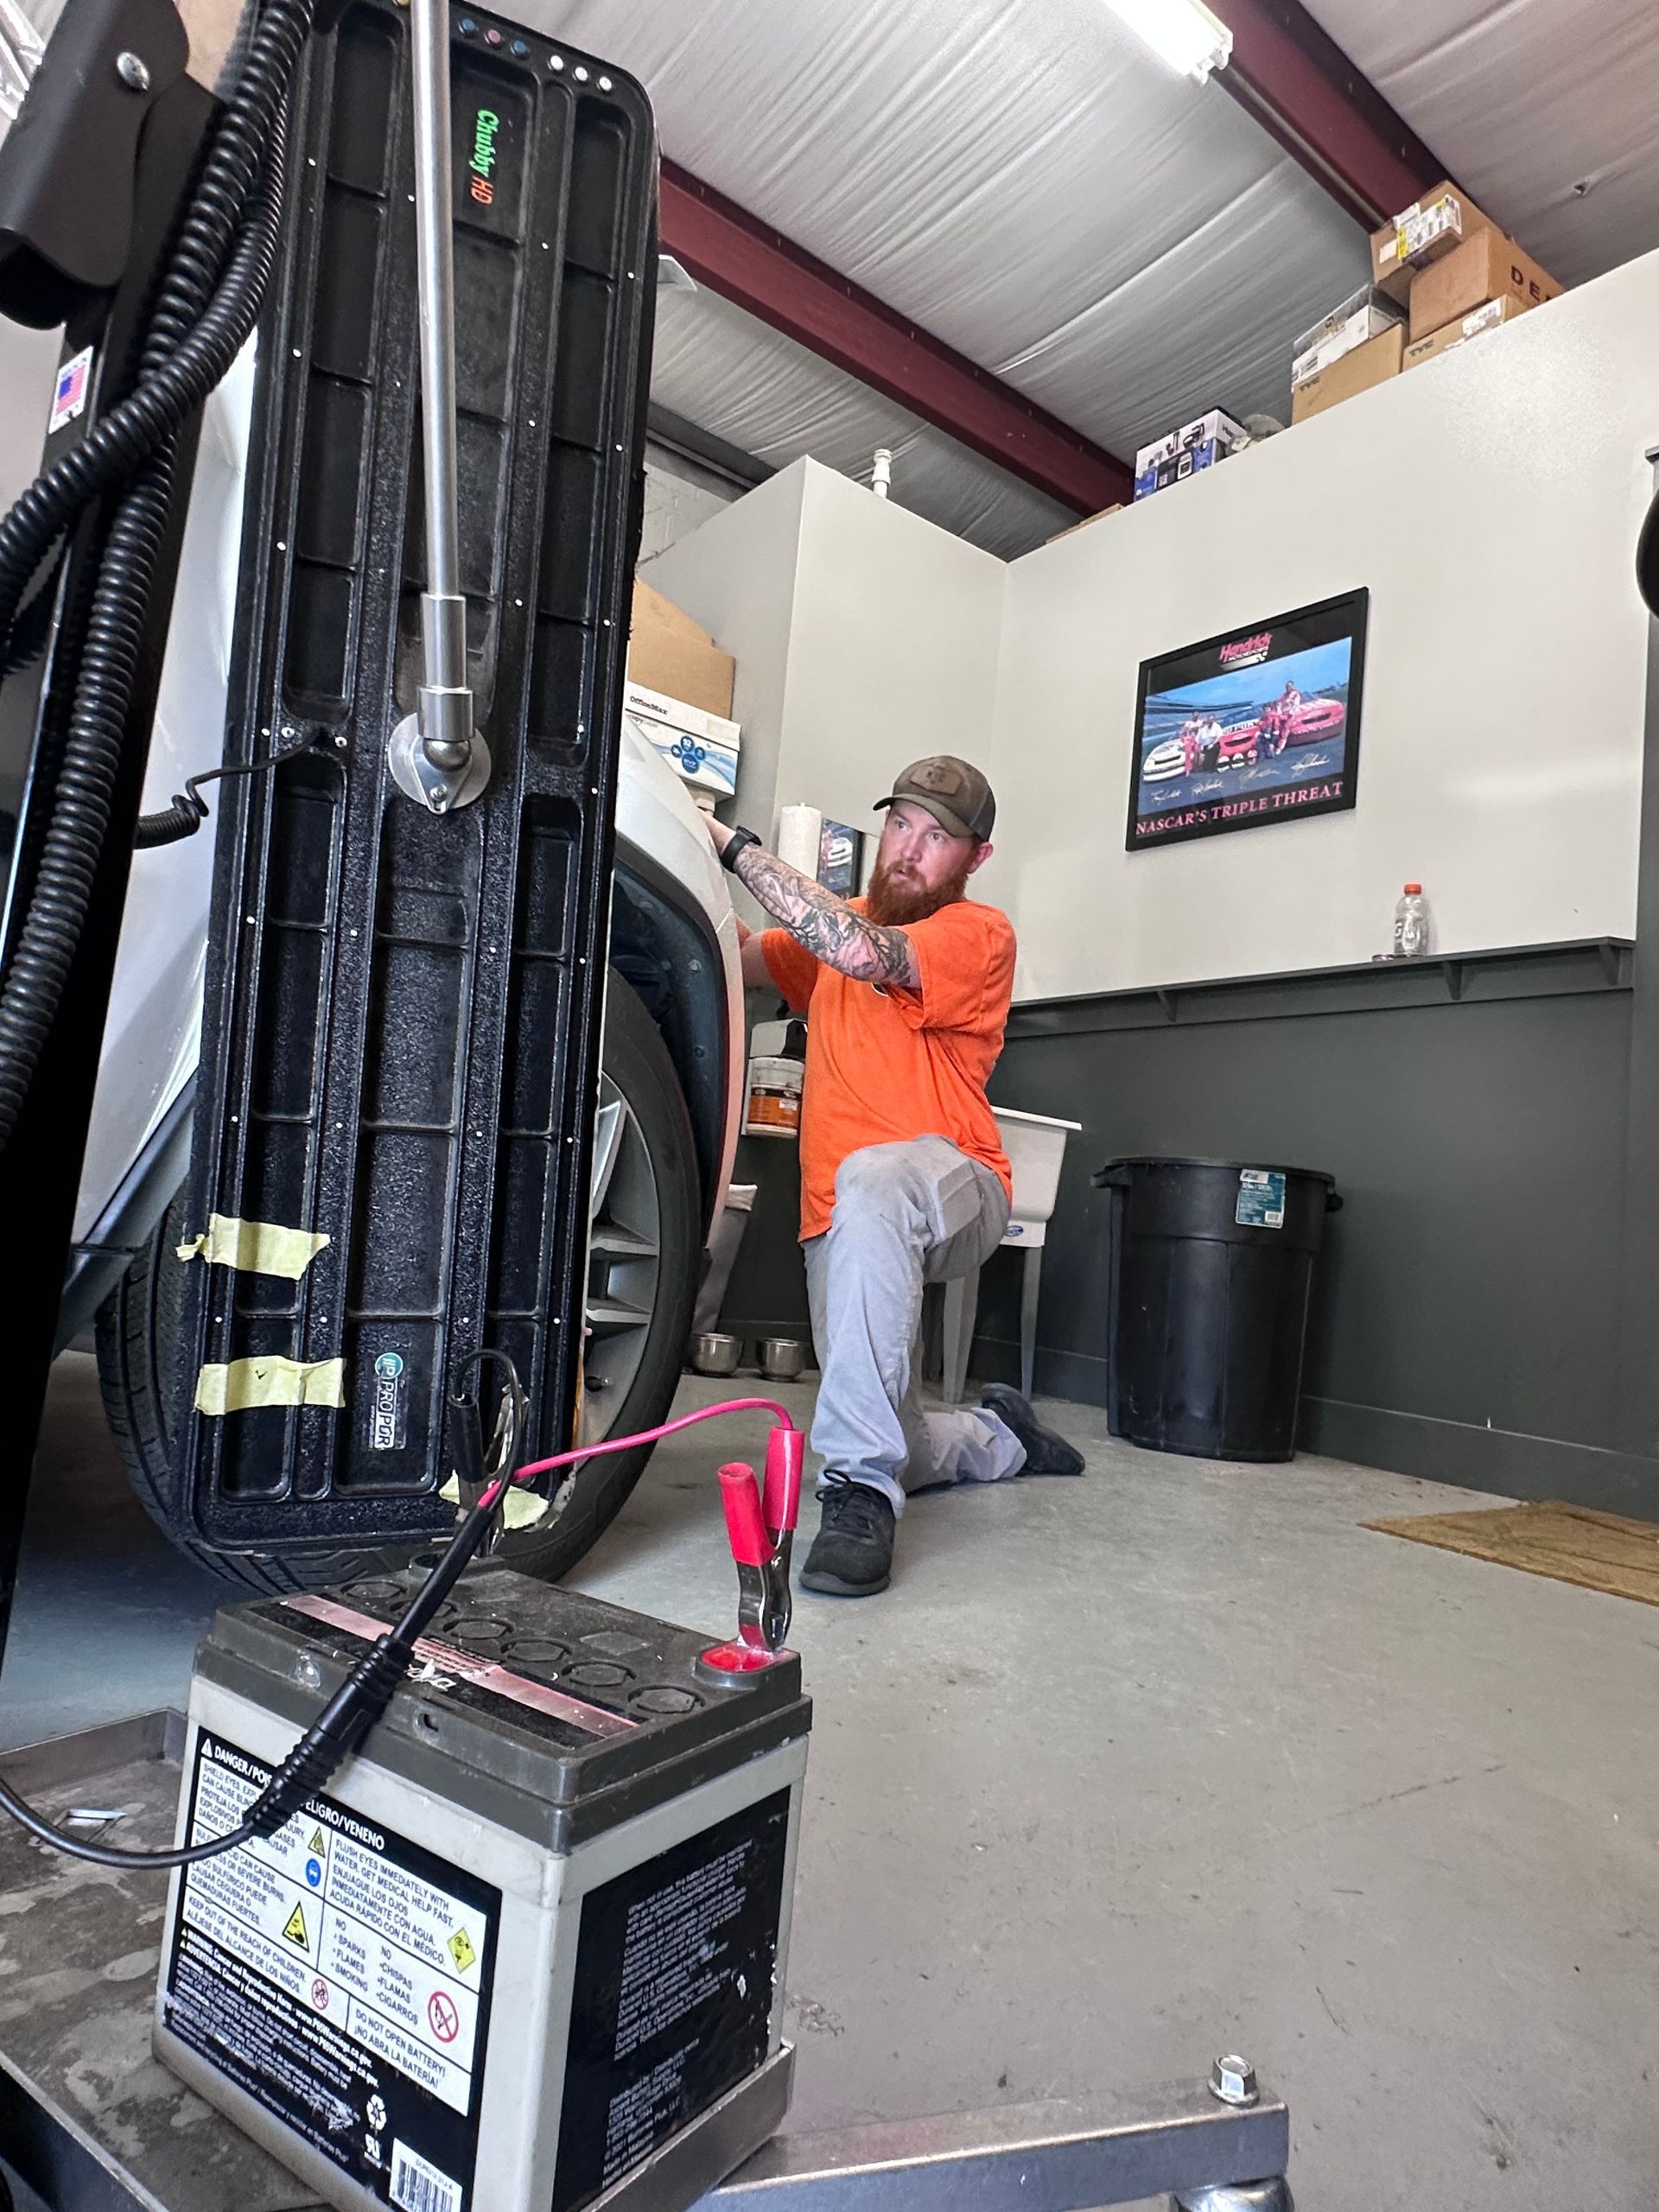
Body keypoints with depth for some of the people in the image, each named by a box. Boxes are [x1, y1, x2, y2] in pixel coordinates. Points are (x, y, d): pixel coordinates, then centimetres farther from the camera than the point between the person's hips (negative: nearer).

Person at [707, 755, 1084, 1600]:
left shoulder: (980, 934, -9)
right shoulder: (838, 924, 13)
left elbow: (867, 953, -27)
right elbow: (743, 959, 4)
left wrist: (738, 845, -23)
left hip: (953, 1189, -6)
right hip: (838, 1220, 6)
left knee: (874, 1180, -43)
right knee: (890, 1443, 8)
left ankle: (861, 1492, -38)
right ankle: (999, 1438, 43)